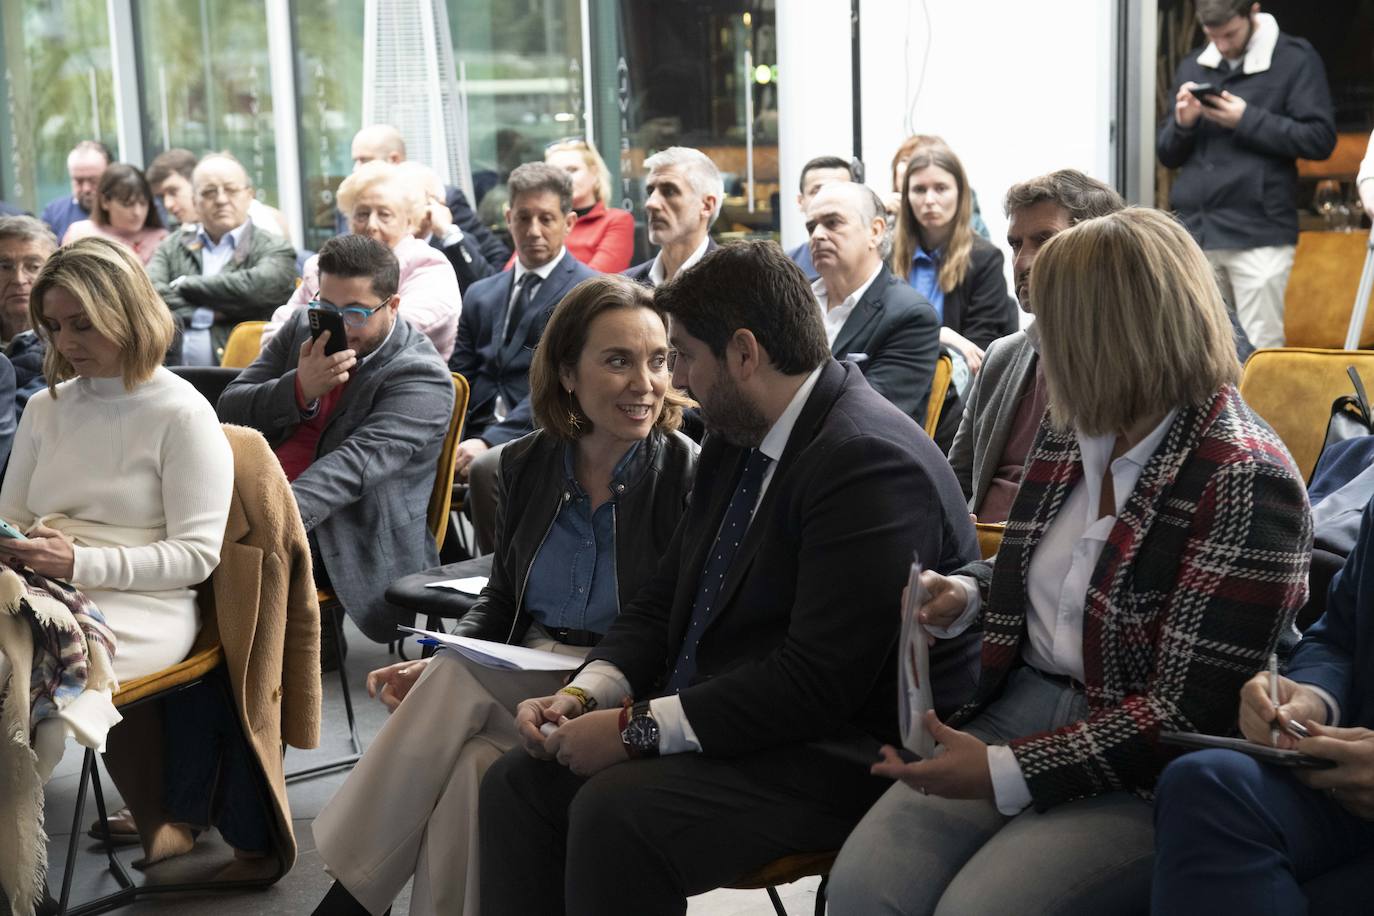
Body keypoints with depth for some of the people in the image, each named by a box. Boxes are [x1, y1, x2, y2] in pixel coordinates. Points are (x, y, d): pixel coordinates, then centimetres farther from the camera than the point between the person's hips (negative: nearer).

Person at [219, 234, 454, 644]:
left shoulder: (422, 378, -7)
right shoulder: (302, 328, 13)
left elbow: (357, 463, -22)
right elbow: (230, 410, 8)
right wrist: (300, 389, -12)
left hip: (340, 542, -6)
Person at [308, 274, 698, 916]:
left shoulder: (687, 476, -8)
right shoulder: (527, 465, 7)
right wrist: (437, 668, -6)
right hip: (523, 679, 4)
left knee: (459, 679, -27)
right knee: (467, 767, -29)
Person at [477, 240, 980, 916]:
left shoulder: (872, 463, -20)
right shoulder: (734, 443, 11)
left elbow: (816, 682, -25)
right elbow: (663, 602, 15)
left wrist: (638, 728, -21)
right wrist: (583, 694, -3)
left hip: (845, 755, -9)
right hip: (720, 723, 9)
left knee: (616, 810, -28)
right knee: (517, 782, -5)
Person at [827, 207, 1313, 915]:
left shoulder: (1247, 482, -15)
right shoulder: (1068, 432, 9)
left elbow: (1190, 713, -18)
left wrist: (1006, 772, -21)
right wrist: (967, 595, 6)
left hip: (1145, 772, -6)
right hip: (1018, 708, 7)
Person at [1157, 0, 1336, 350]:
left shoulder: (1296, 59, 0)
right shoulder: (1192, 66, 15)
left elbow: (1320, 139, -7)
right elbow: (1168, 156, 17)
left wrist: (1246, 120, -12)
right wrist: (1182, 124, -4)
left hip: (1259, 235, -5)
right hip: (1196, 230, 5)